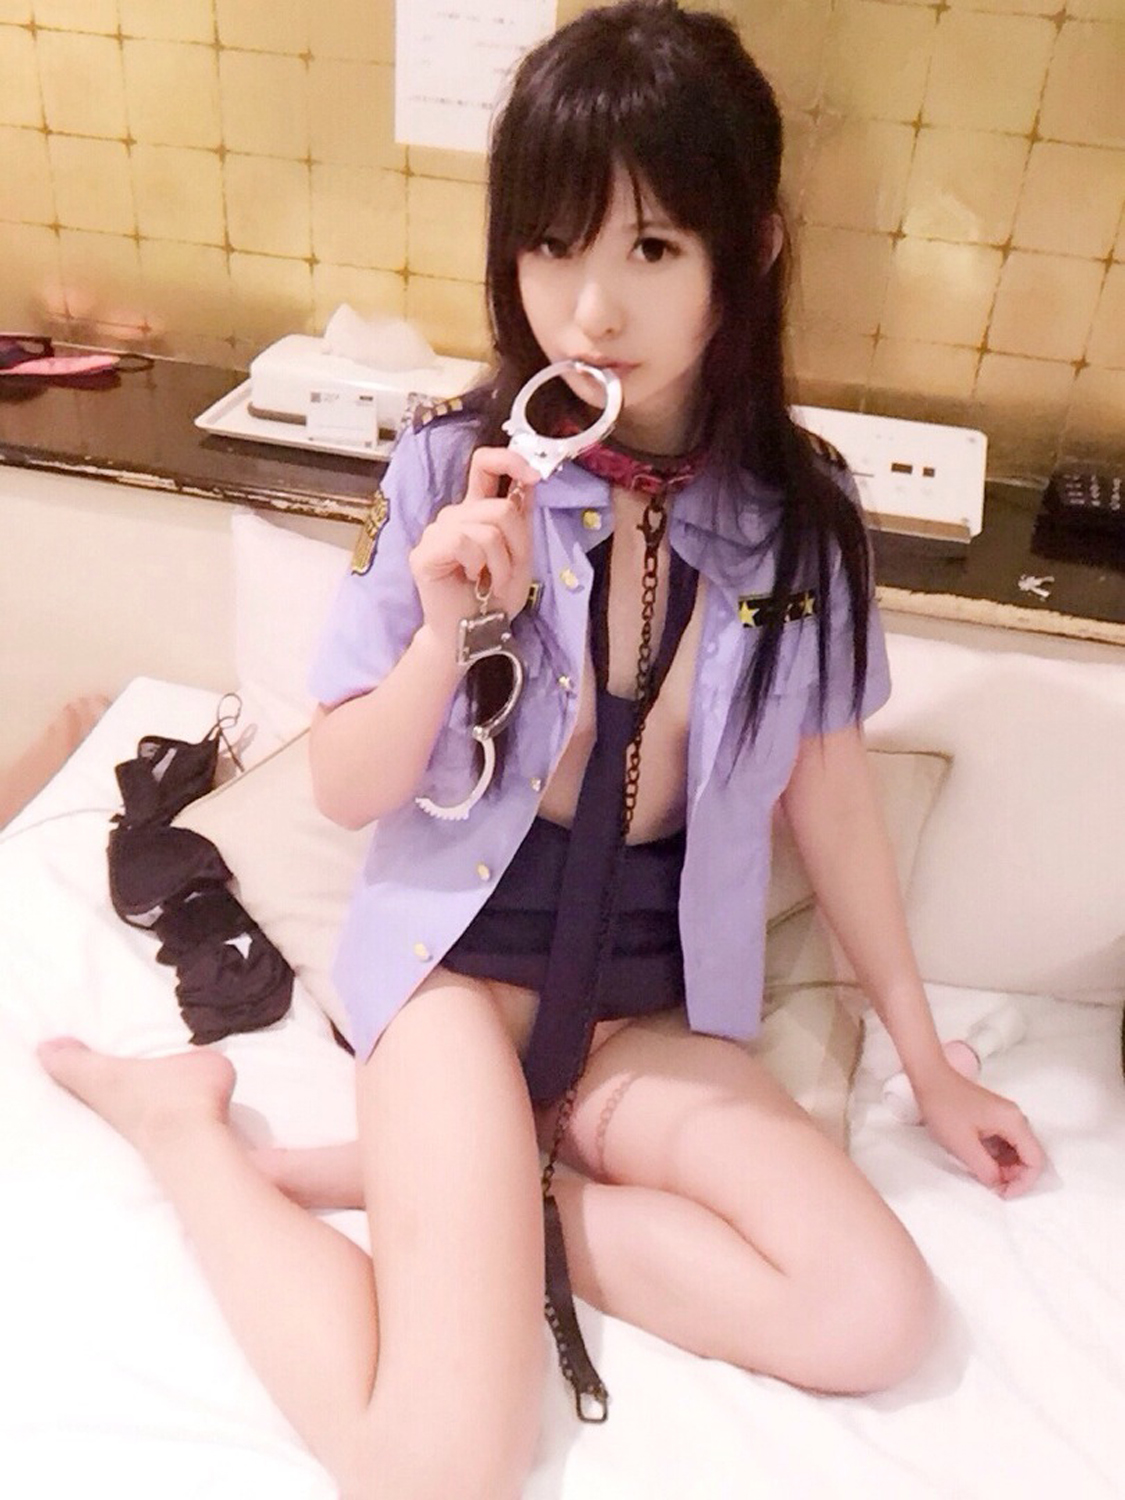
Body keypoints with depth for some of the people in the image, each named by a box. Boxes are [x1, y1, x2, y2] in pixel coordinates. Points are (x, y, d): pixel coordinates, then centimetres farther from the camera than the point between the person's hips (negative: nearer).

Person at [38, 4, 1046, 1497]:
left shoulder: (800, 510, -5)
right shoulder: (451, 471, -11)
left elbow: (831, 797, 5)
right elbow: (346, 792, -5)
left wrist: (927, 1059, 12)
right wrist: (449, 626, -25)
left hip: (650, 996, 4)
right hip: (459, 947, -3)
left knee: (874, 1318, -15)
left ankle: (413, 1177, -3)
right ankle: (187, 1120, 5)